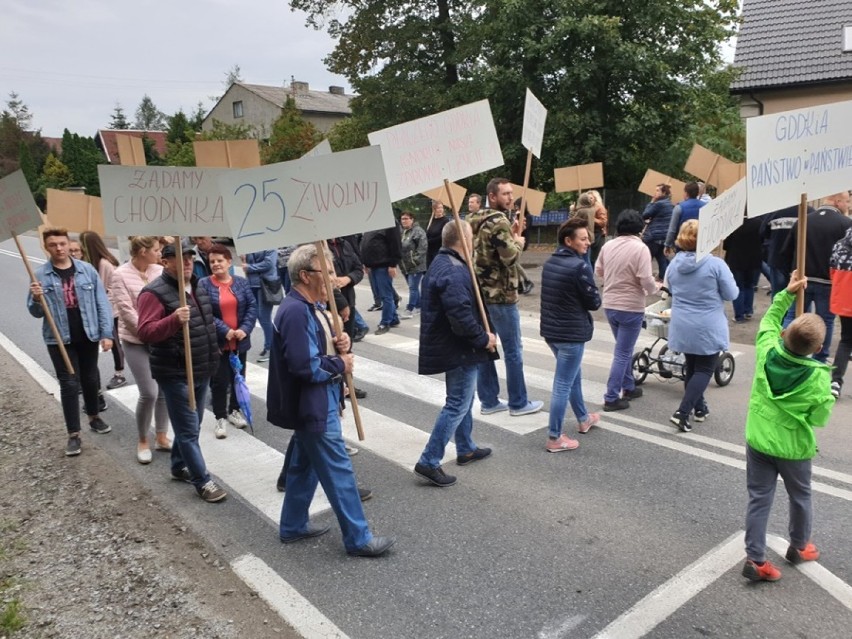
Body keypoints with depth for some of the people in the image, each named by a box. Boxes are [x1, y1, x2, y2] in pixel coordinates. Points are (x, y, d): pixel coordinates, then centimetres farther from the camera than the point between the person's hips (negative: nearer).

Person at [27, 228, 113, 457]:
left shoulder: (87, 270, -5)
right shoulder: (40, 275, -4)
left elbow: (102, 303, -4)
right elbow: (36, 313, 0)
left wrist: (106, 333, -8)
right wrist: (37, 299, -22)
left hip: (88, 335, 1)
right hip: (59, 339, -1)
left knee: (90, 378, 17)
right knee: (69, 384, 2)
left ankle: (94, 417, 40)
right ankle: (73, 434, 12)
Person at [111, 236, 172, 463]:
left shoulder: (159, 271, 1)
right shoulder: (121, 275, -9)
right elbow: (126, 311, -13)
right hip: (136, 341, -4)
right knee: (149, 393, -6)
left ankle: (161, 437, 26)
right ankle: (142, 442, 16)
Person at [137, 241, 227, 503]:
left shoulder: (197, 288, 10)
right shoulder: (154, 293, -16)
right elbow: (145, 333, -24)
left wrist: (213, 358, 22)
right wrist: (174, 319, -39)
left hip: (202, 371, 8)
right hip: (176, 374, -8)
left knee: (191, 426, 19)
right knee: (188, 429, -1)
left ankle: (179, 467, 37)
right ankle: (202, 481, 8)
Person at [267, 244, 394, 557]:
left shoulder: (310, 307, 9)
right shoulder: (295, 312, -24)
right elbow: (303, 366, -29)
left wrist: (339, 346, -3)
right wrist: (340, 364, -15)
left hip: (317, 403, 11)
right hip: (314, 406, -11)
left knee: (305, 464, 21)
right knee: (338, 471, -1)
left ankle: (293, 525, 37)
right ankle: (359, 539, 11)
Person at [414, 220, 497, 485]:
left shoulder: (441, 263, 12)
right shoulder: (454, 271, -24)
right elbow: (461, 316, -31)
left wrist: (481, 336, 14)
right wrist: (484, 338, -17)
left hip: (451, 346, 11)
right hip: (458, 349, -11)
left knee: (462, 399, 22)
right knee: (457, 405, -4)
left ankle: (466, 449, 36)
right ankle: (429, 462, 0)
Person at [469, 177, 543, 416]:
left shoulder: (475, 221, 13)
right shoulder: (499, 222, -16)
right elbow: (510, 257, -21)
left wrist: (512, 237, 10)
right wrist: (519, 241, -3)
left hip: (479, 292, 9)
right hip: (500, 295, -9)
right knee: (513, 350, 2)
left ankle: (488, 401, 20)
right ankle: (518, 403, 12)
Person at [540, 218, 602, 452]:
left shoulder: (550, 262, 7)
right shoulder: (580, 266, -19)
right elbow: (594, 302, -13)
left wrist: (574, 301, 6)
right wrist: (592, 298, 7)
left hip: (550, 329, 9)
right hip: (572, 333, -9)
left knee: (574, 376, 26)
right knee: (563, 384, 0)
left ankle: (583, 419, 43)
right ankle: (554, 438, 8)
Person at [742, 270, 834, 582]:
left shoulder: (767, 351, -14)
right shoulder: (818, 377, -21)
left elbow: (769, 320, 7)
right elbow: (819, 418, -12)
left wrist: (787, 293, 11)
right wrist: (830, 396, 4)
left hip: (758, 441, 3)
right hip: (794, 449, -2)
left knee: (759, 499, 8)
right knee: (800, 497, 23)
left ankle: (755, 559, 9)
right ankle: (799, 547, 43)